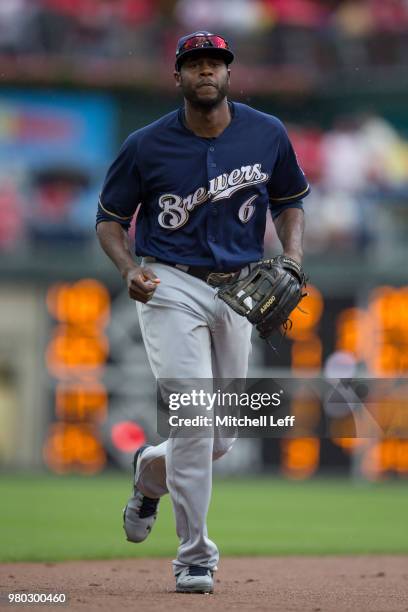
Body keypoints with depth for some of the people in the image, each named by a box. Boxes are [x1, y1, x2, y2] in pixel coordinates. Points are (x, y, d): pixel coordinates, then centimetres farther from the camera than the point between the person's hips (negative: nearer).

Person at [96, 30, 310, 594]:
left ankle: (151, 470, 42)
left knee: (220, 438, 8)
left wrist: (292, 256, -4)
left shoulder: (267, 135, 1)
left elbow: (289, 201, 15)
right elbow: (110, 219, 3)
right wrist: (129, 270, -17)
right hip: (171, 287, -4)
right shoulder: (147, 146, -6)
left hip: (238, 290, 4)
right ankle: (195, 557, -9)